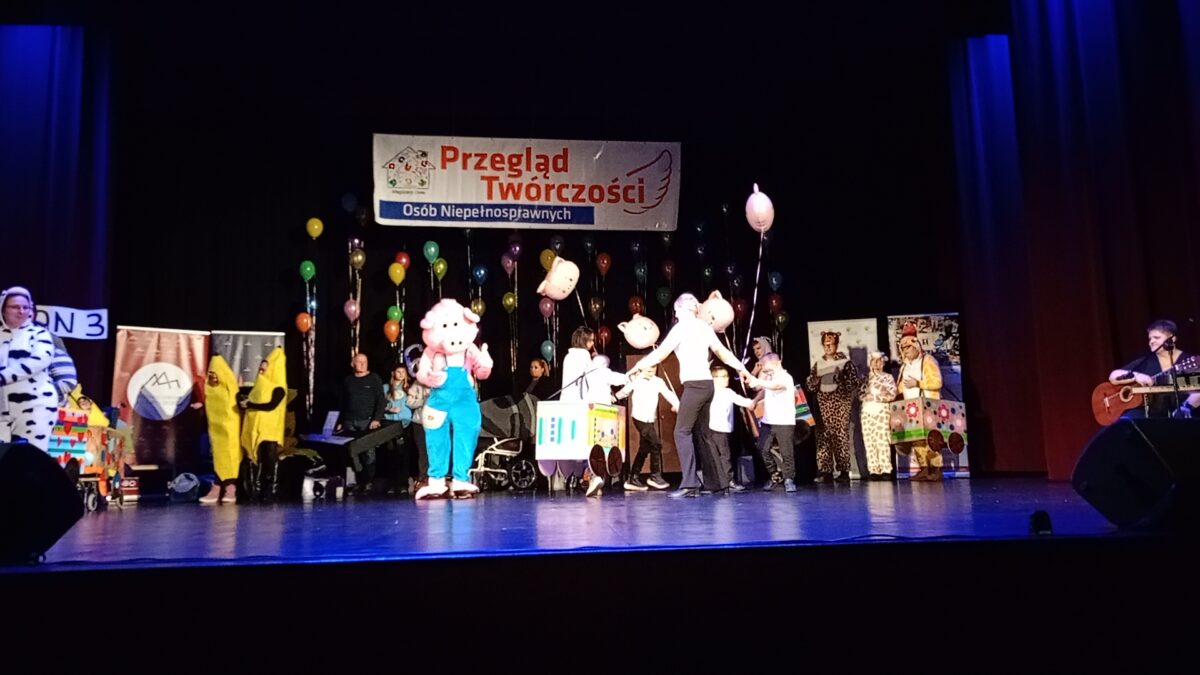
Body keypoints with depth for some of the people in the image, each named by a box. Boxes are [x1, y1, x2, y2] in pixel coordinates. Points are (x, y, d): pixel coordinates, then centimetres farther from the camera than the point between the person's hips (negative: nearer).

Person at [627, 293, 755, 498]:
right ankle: (715, 481, 15)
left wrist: (636, 367, -1)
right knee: (701, 433, 13)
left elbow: (660, 353, -9)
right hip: (706, 384, 8)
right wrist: (742, 369, 31)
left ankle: (690, 484, -17)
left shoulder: (682, 327, -5)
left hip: (695, 385, -8)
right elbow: (722, 352, 20)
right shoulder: (704, 326, 15)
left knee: (682, 431, -8)